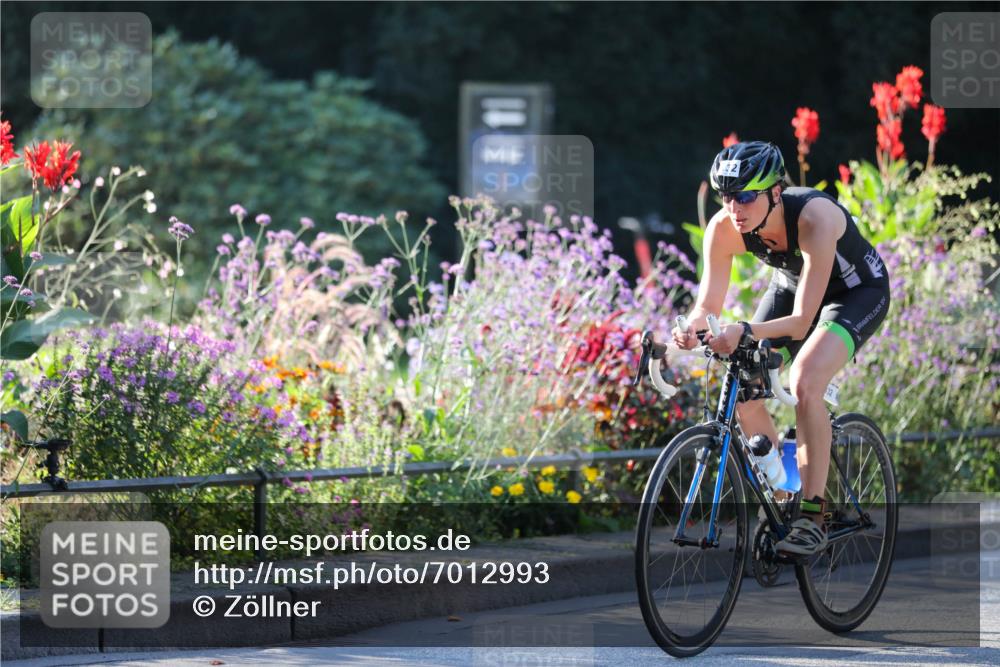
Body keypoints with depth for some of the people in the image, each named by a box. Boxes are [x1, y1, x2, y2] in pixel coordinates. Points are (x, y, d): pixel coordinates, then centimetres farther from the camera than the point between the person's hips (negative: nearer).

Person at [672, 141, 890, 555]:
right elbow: (708, 306, -21)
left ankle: (813, 517, -24)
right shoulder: (724, 229, -25)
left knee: (804, 382, -30)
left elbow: (801, 321, -40)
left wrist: (745, 332, -56)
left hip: (857, 291, -6)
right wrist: (690, 328, -45)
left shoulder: (814, 219, -39)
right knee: (742, 394, -9)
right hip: (790, 285, 6)